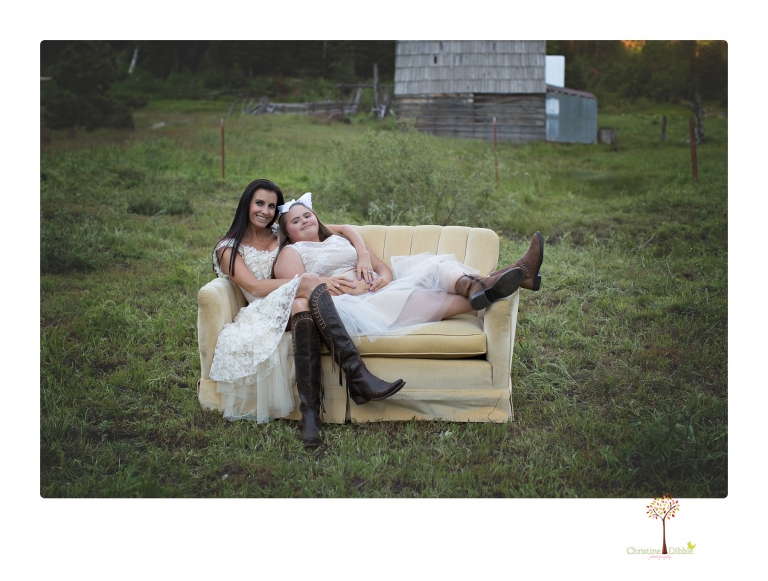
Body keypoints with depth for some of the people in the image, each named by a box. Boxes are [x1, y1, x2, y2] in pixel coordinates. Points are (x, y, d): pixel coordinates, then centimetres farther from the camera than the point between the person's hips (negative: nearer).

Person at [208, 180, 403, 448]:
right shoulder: (228, 249, 10)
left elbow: (345, 229, 20)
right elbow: (255, 287, -9)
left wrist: (363, 256, -2)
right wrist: (311, 281, -20)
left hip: (296, 313, 3)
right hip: (263, 314, -3)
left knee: (302, 306, -37)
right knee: (307, 284, -35)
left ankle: (309, 410, -51)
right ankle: (357, 373, -47)